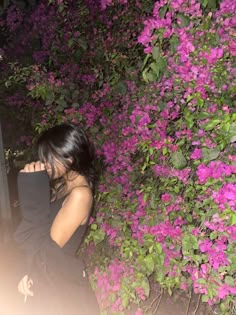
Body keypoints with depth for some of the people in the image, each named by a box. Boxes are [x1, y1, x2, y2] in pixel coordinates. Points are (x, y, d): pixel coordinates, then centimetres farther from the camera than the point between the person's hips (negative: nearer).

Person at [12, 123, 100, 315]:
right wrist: (28, 271, 0)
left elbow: (48, 247, -22)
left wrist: (33, 187, -22)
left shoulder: (80, 194, -23)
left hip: (61, 282, -7)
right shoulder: (62, 186, 3)